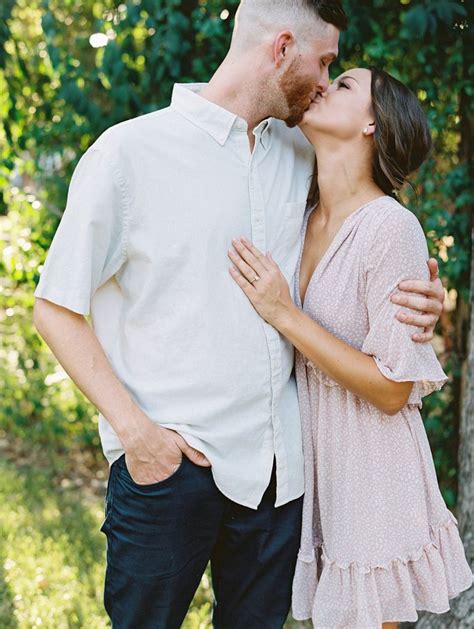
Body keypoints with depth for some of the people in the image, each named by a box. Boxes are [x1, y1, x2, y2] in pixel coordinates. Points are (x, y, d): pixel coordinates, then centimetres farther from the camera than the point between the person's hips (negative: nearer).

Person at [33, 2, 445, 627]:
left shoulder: (300, 154, 8)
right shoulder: (130, 151, -8)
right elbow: (56, 307, -5)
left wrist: (416, 301, 0)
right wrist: (134, 429, -15)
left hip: (277, 460, 5)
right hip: (167, 459, -5)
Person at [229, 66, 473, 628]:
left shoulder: (393, 229, -19)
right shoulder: (304, 222, 3)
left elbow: (391, 390, -19)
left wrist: (284, 314, -21)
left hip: (370, 473, -6)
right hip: (310, 462, 6)